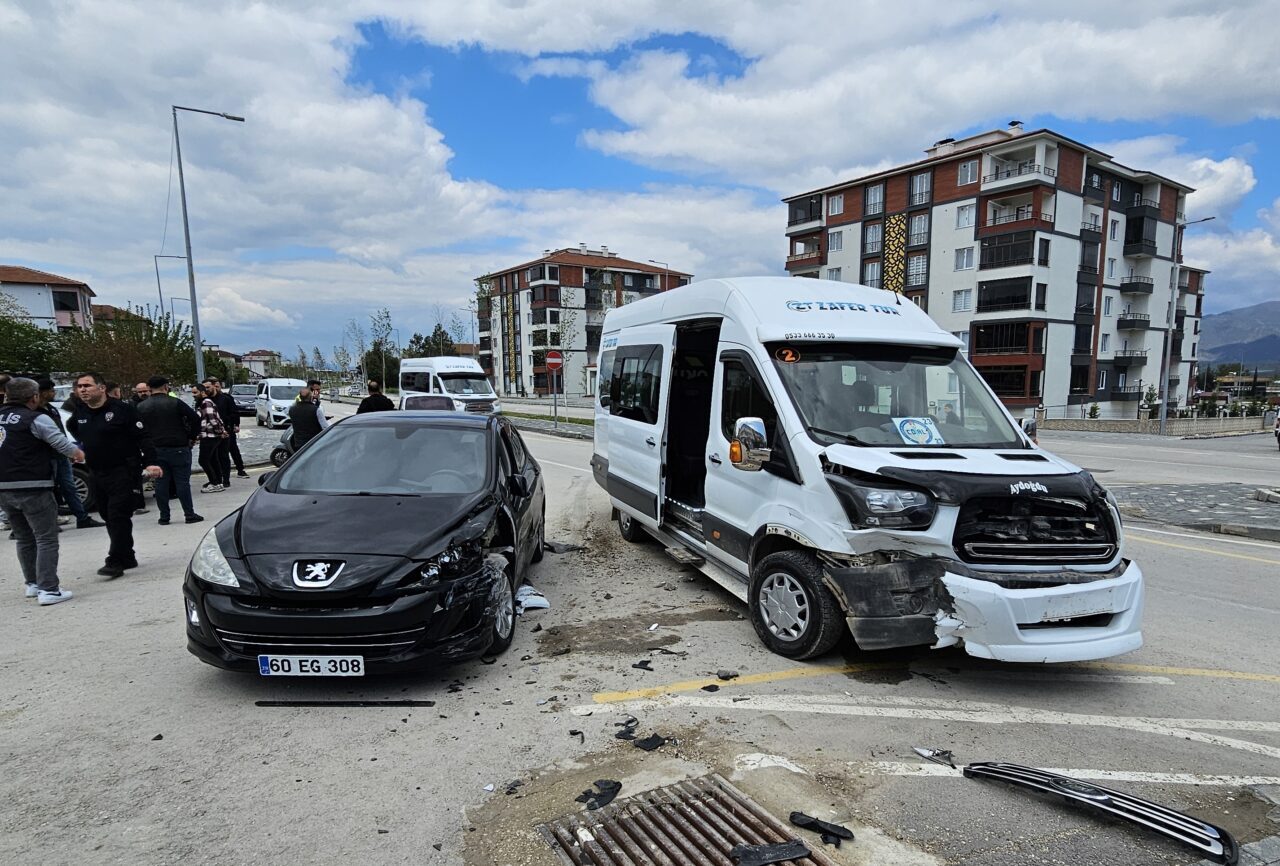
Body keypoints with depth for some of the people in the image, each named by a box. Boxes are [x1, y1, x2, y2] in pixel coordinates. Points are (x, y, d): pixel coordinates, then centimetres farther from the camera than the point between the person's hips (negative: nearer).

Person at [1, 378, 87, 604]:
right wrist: (78, 454, 5)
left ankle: (32, 583, 30)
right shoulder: (35, 418, -11)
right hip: (33, 488, -7)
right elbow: (60, 442, -13)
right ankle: (49, 590, -7)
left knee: (24, 538, 20)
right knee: (47, 539, -3)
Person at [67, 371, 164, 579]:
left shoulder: (121, 409, -11)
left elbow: (142, 437, -13)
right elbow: (72, 429, 32)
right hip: (98, 474, 7)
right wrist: (88, 446, 19)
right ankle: (127, 557, 21)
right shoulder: (79, 412, 8)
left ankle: (115, 561, -6)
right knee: (109, 516, 12)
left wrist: (150, 462, -23)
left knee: (118, 516, -11)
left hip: (124, 472, -7)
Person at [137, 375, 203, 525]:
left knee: (161, 483, 9)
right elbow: (195, 418, -12)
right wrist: (192, 436, -1)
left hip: (155, 450, 3)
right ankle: (189, 514, 2)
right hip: (178, 449, -3)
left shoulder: (141, 407, 4)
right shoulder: (175, 403, -8)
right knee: (182, 482, 0)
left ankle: (164, 516, 12)